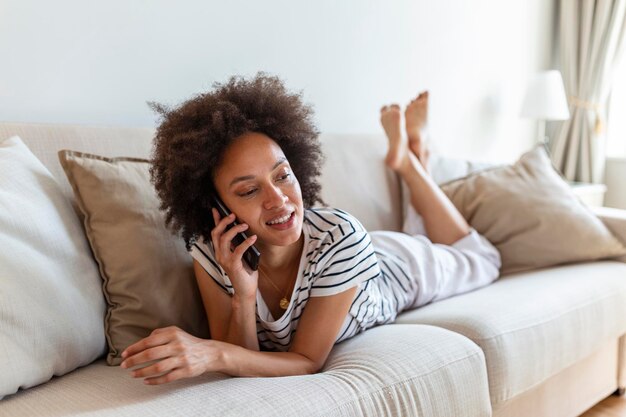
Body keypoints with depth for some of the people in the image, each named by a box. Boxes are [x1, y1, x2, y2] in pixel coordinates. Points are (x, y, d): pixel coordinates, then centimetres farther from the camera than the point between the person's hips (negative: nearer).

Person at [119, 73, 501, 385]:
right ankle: (405, 153, 40)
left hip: (397, 266, -2)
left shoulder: (340, 238, -46)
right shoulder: (210, 255, -35)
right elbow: (241, 362, -29)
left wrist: (213, 354, -56)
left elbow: (309, 362, -39)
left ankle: (409, 156, 33)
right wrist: (243, 299, -48)